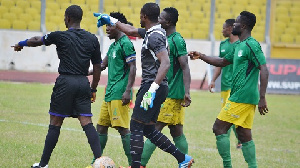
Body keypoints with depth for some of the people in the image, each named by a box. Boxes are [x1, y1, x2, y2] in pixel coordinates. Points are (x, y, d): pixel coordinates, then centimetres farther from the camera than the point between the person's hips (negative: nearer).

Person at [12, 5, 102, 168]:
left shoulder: (61, 36, -4)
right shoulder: (92, 39, 8)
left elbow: (37, 41, 12)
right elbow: (97, 67, 11)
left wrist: (21, 44, 31)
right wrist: (93, 89, 20)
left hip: (65, 81, -4)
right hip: (83, 83, 4)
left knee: (55, 123, 3)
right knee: (87, 123, 0)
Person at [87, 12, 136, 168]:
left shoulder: (125, 44, -10)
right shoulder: (113, 45, 18)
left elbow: (133, 68, -16)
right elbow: (102, 65, 26)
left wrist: (128, 91, -21)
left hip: (119, 95, -10)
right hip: (109, 93, 10)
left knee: (123, 128, -10)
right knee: (101, 126, 11)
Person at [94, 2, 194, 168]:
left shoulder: (154, 36, -16)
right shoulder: (151, 32, 15)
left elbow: (165, 63, -28)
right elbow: (131, 31, 33)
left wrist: (152, 89, -35)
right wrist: (111, 20, 39)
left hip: (153, 86, -10)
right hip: (152, 86, 10)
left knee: (136, 126, -8)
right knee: (148, 129, 12)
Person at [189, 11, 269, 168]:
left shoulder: (251, 45, -13)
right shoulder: (239, 46, 16)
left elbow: (264, 70, -19)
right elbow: (222, 62, 30)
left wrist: (262, 98, -23)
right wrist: (201, 56, 24)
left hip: (241, 97, -9)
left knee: (219, 128, -6)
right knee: (244, 134, 9)